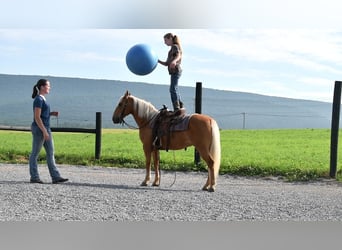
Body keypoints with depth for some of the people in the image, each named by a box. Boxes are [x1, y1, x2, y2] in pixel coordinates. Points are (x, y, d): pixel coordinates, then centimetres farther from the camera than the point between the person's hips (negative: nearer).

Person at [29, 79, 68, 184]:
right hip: (39, 129, -10)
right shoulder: (38, 99, -15)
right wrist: (44, 132, -22)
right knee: (35, 154, 1)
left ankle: (55, 177, 3)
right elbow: (37, 117, -20)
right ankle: (34, 177, 9)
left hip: (45, 128, 10)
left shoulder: (42, 99, 14)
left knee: (51, 153, 5)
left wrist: (52, 113, 8)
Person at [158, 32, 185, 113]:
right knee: (174, 89, 16)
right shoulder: (172, 49, 26)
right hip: (173, 71, 10)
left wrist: (174, 61, -44)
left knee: (173, 89, -18)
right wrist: (158, 61, 12)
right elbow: (167, 63, 25)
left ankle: (177, 108, -25)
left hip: (175, 70, -10)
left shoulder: (175, 46, -2)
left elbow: (178, 55, -23)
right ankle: (180, 106, 25)